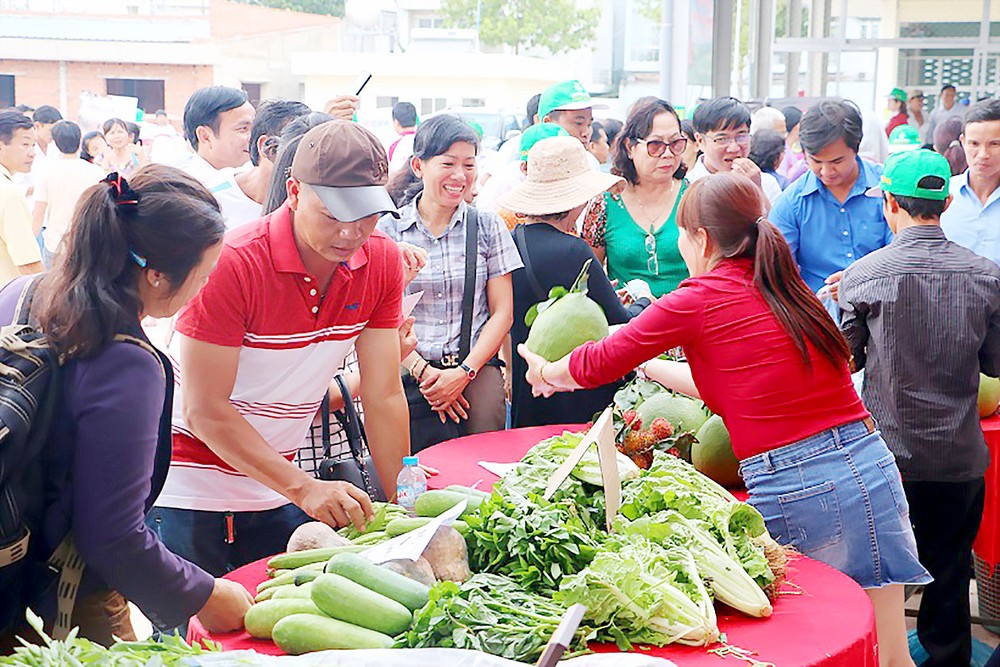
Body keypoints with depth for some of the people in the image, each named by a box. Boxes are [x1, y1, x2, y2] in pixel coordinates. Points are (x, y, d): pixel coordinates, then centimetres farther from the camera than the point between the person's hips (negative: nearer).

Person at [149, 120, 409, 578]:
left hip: (277, 490, 5)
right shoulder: (231, 264, -23)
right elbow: (204, 410, -23)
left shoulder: (382, 262, -7)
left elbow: (384, 398, -4)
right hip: (188, 492, -5)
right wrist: (303, 488, -29)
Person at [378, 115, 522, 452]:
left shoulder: (487, 226, 8)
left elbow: (502, 312, 6)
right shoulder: (388, 229, 4)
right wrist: (422, 370, -9)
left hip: (477, 369, 1)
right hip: (410, 377, -1)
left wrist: (464, 372, -6)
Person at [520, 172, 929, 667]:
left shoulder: (700, 298, -6)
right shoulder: (787, 288, 14)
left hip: (796, 487, -6)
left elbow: (599, 364, 5)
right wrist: (646, 365, 38)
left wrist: (547, 373, 26)